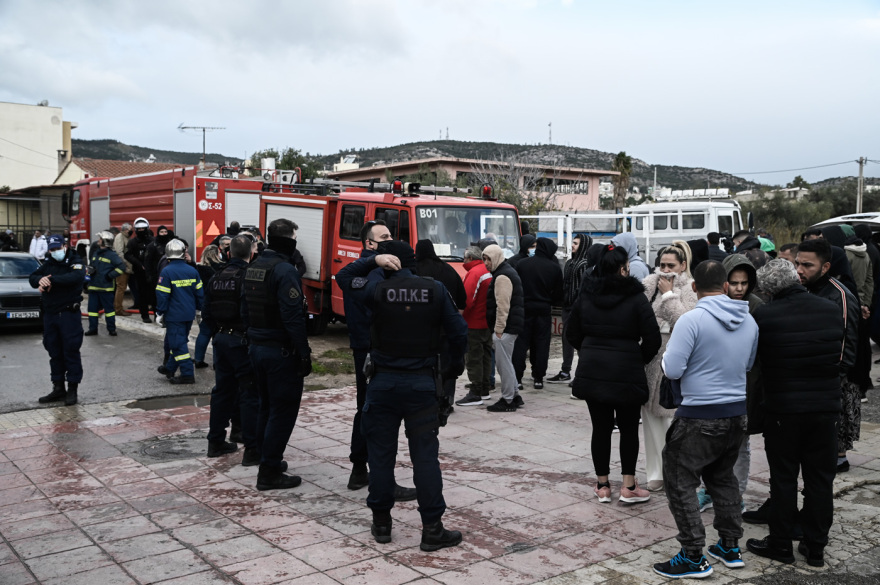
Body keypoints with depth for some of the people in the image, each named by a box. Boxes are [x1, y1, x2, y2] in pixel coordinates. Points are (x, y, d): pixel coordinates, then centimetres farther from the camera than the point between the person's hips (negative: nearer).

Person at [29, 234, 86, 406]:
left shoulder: (76, 262, -4)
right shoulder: (48, 263, 13)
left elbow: (76, 276, -25)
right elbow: (32, 277, 2)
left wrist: (51, 280, -28)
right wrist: (40, 280, -21)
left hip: (69, 314, -6)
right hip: (50, 313, 6)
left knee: (71, 352, -4)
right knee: (54, 352, 11)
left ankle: (72, 390, 3)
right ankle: (58, 389, 19)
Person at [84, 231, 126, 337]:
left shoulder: (111, 255, -9)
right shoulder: (95, 253, 14)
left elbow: (121, 267, -14)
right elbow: (91, 264, 28)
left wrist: (110, 276, -15)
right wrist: (90, 270, 5)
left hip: (106, 287, -7)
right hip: (94, 286, 7)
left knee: (109, 308, 1)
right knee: (92, 308, 9)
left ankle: (112, 329, 9)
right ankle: (93, 329, 17)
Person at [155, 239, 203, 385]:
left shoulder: (166, 272, -13)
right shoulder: (192, 271, 3)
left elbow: (162, 295, -12)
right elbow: (199, 292, 8)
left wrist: (161, 313, -3)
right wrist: (199, 308, 19)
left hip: (174, 315, -6)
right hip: (189, 314, 6)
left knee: (178, 344, -2)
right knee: (177, 341, 20)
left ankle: (188, 374, -6)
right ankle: (170, 368, 34)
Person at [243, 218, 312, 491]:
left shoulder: (253, 267, 10)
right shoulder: (285, 270, -18)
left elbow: (246, 310, 16)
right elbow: (293, 316, -23)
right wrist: (304, 353, -18)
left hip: (257, 347, 9)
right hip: (281, 351, -9)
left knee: (267, 407, 20)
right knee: (283, 411, -1)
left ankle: (267, 460, 30)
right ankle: (270, 473, 2)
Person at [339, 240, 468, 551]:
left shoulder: (377, 290, -8)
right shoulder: (435, 289, -5)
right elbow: (458, 331, 0)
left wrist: (373, 260, 3)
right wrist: (456, 362, 16)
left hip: (383, 382, 0)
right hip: (422, 384, 0)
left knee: (381, 451, 11)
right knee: (425, 454, 4)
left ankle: (381, 522, 20)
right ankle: (432, 528, 6)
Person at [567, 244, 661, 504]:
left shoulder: (585, 297, 3)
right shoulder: (636, 299, -10)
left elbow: (572, 333, 10)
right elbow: (652, 340, -10)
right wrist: (638, 361, 7)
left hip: (591, 372, 4)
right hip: (626, 374, -3)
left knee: (601, 428, 10)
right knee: (629, 428, 10)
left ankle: (602, 485, 19)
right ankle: (628, 486, 13)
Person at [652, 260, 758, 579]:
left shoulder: (692, 320, -18)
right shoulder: (748, 320, 3)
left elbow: (672, 369, -18)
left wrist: (670, 346, 1)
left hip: (700, 417, -7)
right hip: (737, 412, 7)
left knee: (679, 481, 4)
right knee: (722, 476, 23)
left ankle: (694, 557, 6)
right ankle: (730, 546, 30)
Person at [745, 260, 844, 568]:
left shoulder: (763, 316, -15)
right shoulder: (831, 309, -3)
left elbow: (756, 359, -2)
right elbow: (842, 350, 9)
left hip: (783, 408, -3)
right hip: (826, 406, 3)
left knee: (783, 477, 9)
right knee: (820, 478, 12)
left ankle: (780, 544, 19)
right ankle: (815, 547, 22)